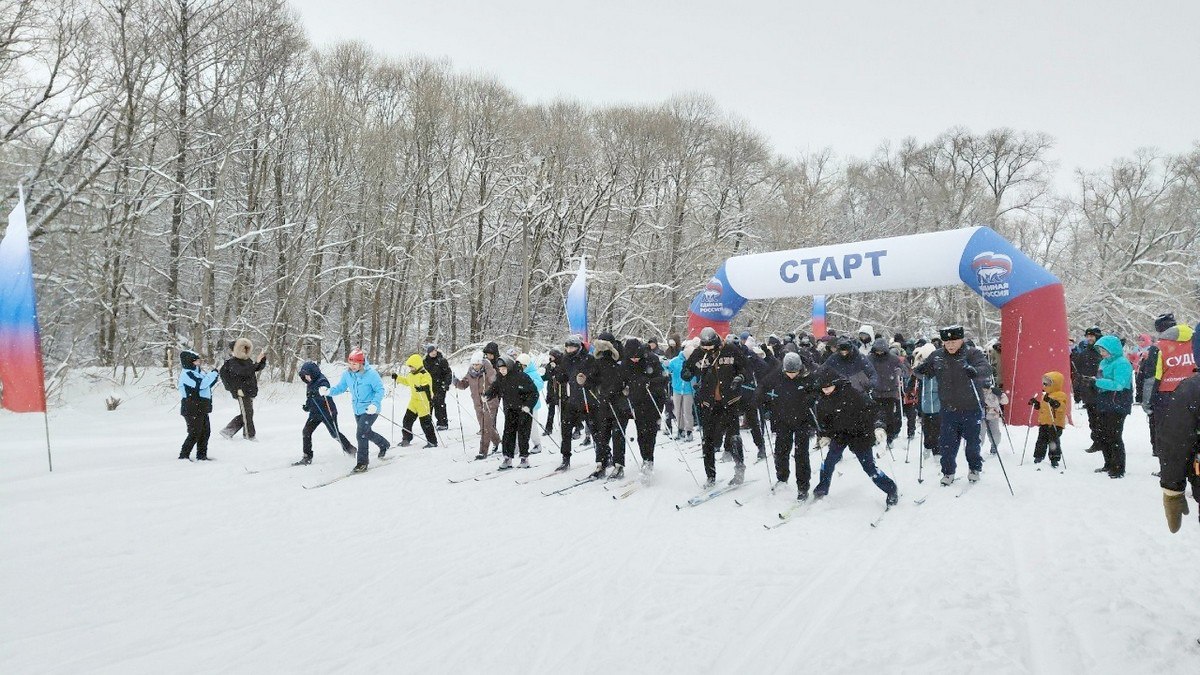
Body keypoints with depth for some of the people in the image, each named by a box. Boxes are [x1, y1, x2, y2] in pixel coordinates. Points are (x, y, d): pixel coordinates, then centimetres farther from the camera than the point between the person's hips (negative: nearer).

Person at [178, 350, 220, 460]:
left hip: (201, 408, 10)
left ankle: (202, 455, 20)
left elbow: (207, 384, 24)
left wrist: (213, 376, 6)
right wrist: (213, 374, -16)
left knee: (205, 431, 12)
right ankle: (184, 455, 2)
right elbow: (201, 384, -26)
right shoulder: (187, 373, -15)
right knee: (195, 433, -7)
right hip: (192, 409, -10)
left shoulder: (197, 372, 16)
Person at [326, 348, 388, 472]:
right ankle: (384, 445, 48)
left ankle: (362, 463, -2)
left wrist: (375, 404, -32)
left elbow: (380, 390, -18)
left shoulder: (371, 373, -21)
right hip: (357, 410, 7)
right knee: (366, 432, 21)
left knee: (361, 434, -15)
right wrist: (328, 392, -15)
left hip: (370, 410, -7)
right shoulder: (347, 374, -3)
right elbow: (340, 387, 4)